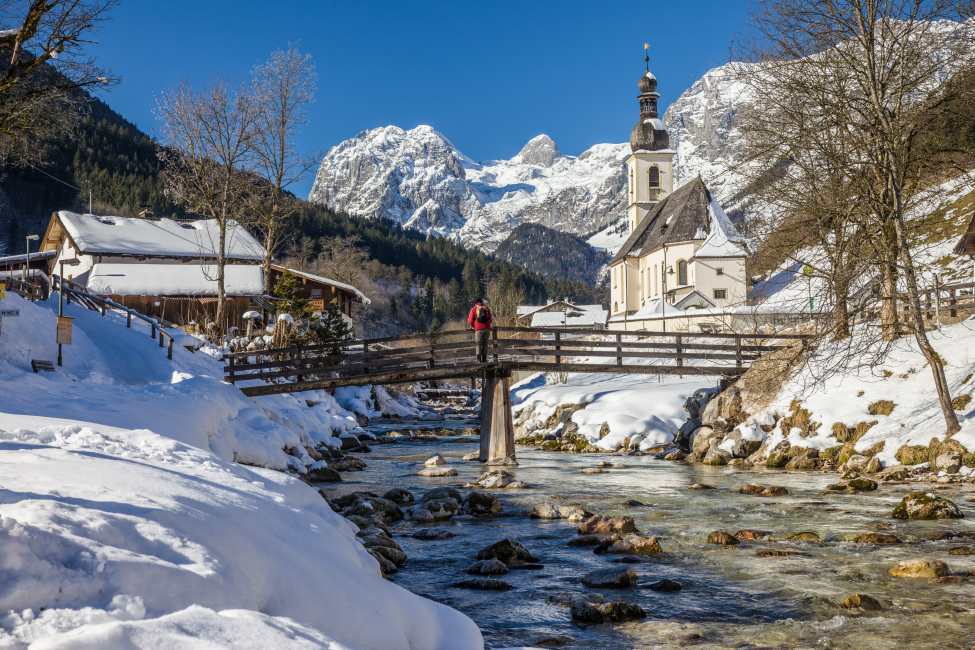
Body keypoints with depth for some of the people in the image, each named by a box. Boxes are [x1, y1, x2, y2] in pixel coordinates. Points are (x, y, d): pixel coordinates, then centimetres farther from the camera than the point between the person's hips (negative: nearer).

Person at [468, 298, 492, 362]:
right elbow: (490, 320, 16)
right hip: (487, 328, 2)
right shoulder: (487, 309, 14)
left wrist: (472, 326, 21)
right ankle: (484, 359, 4)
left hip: (478, 329, -2)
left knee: (478, 344, 2)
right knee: (485, 343, 8)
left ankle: (479, 359, -5)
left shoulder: (474, 309, 6)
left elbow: (470, 320, 2)